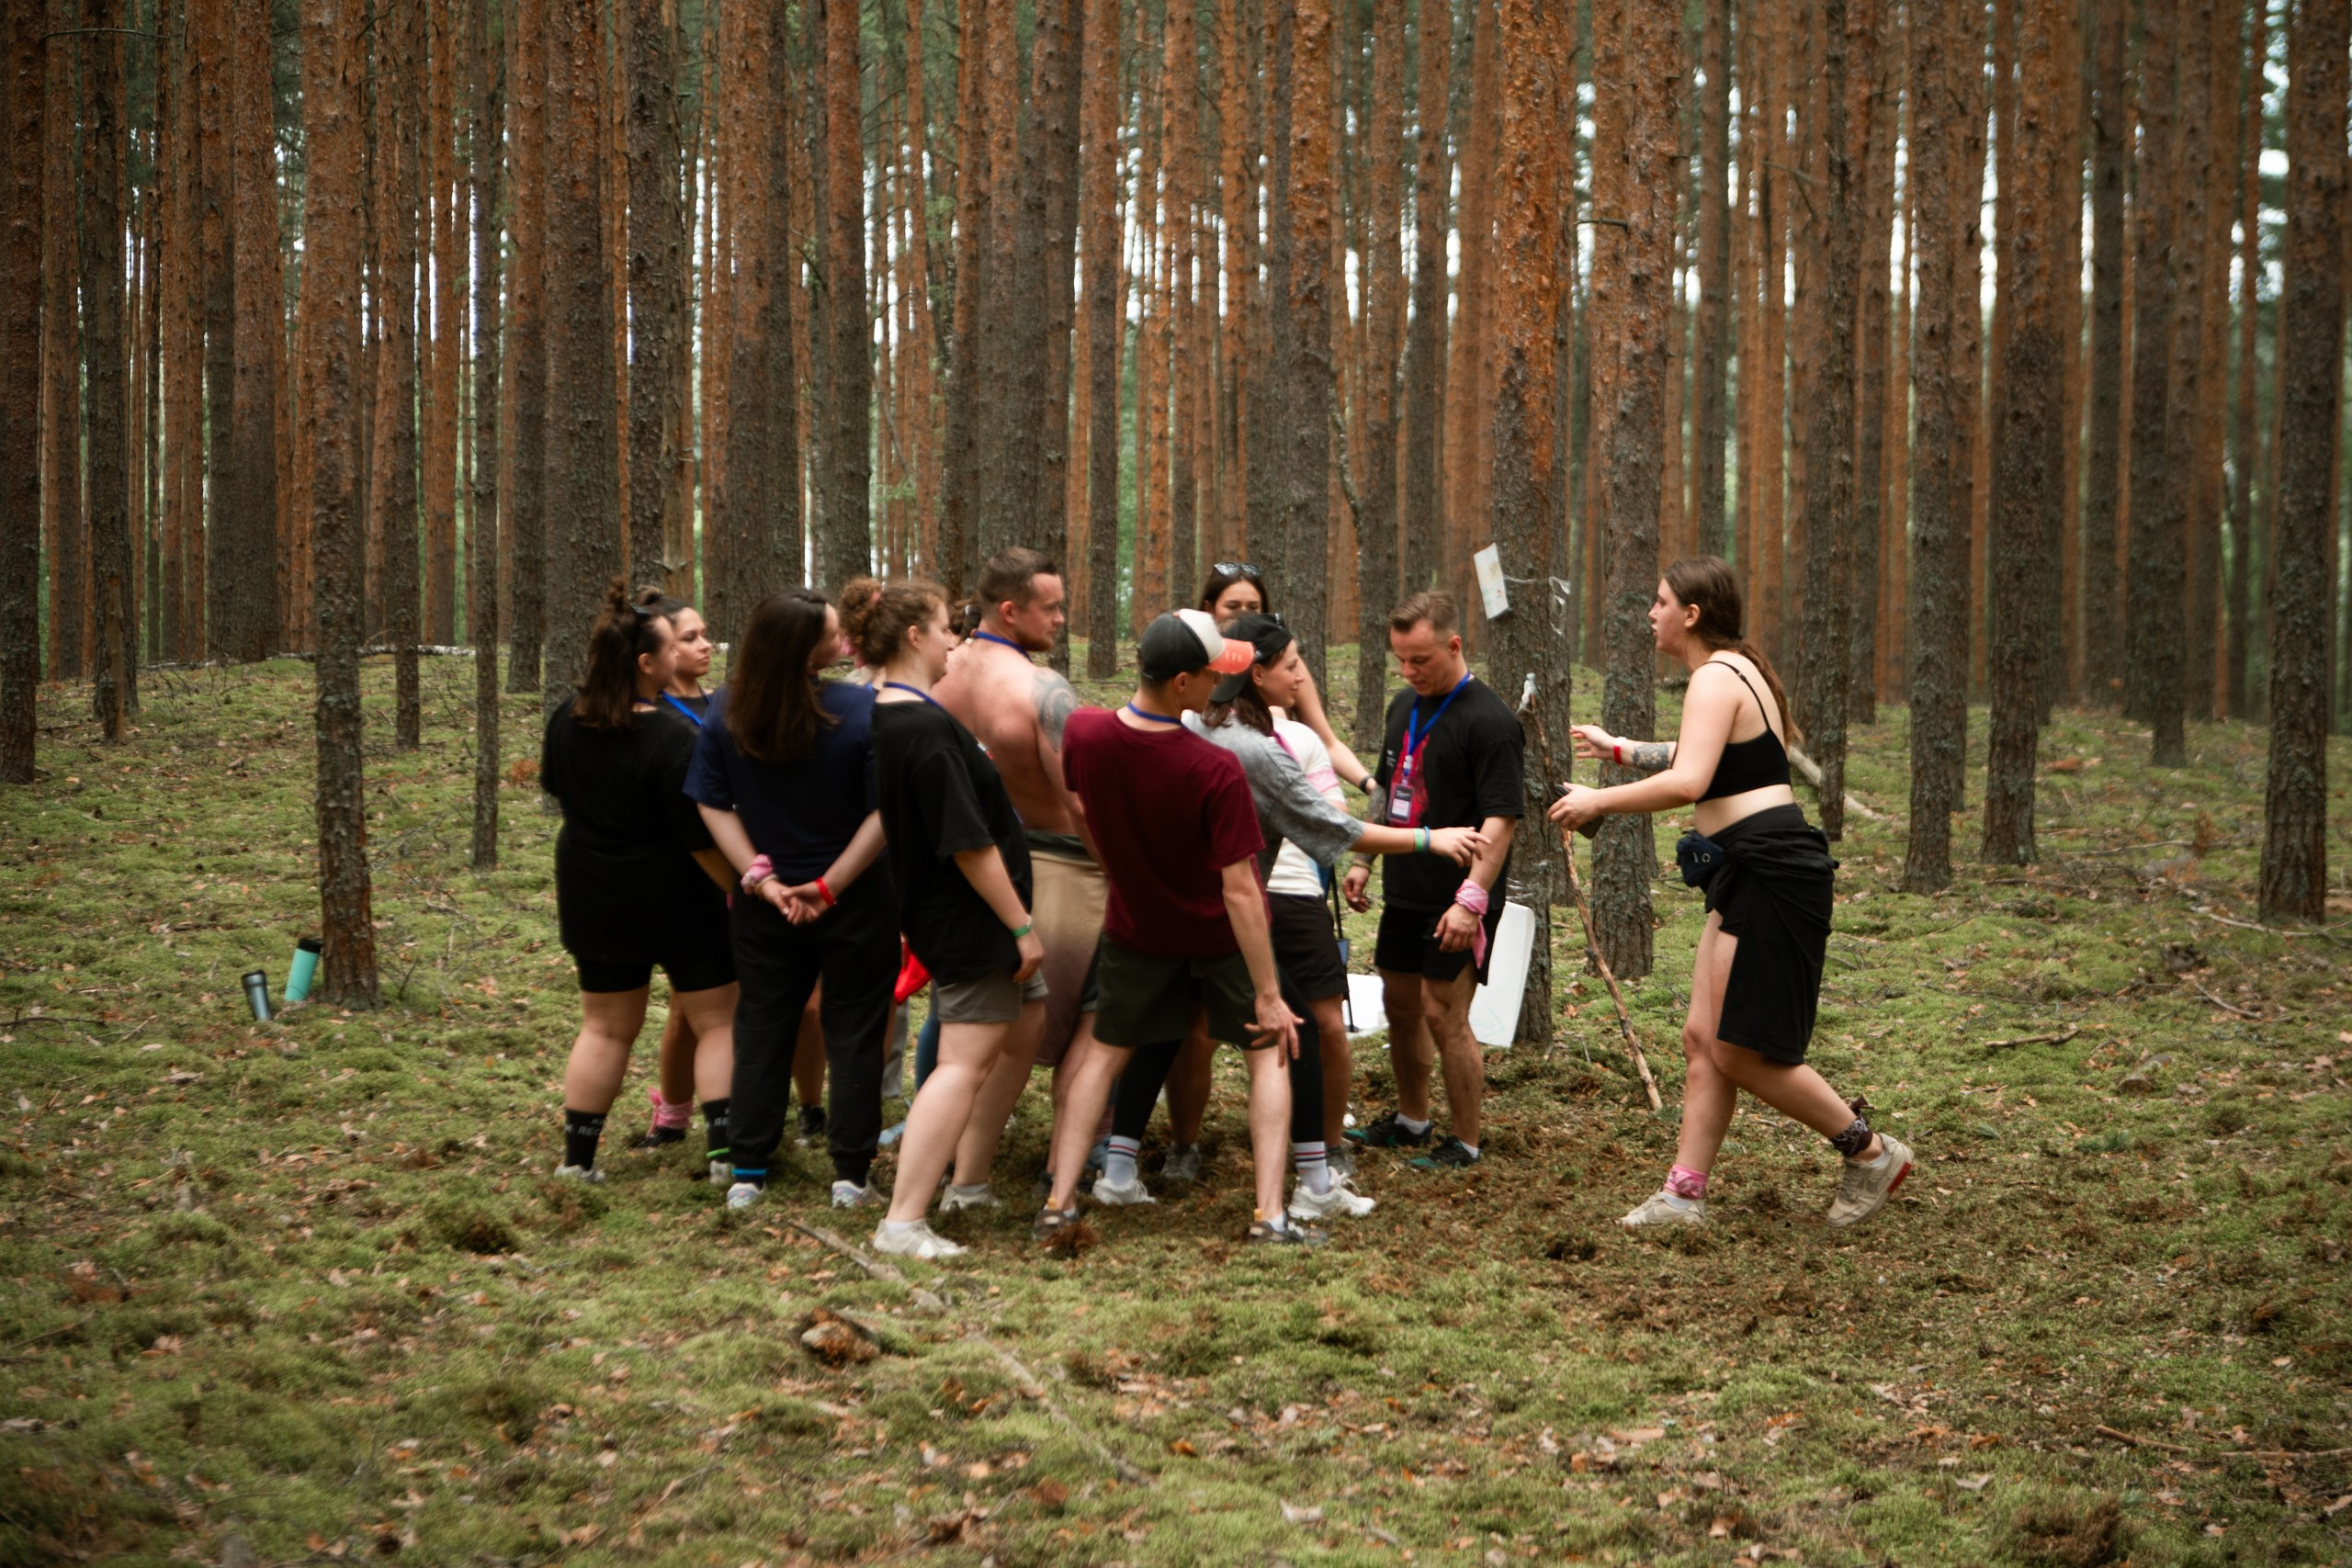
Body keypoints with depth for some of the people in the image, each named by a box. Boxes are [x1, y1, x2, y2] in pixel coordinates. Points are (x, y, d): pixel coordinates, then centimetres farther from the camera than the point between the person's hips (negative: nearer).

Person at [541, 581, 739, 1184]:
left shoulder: (565, 723, -4)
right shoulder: (671, 736, -23)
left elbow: (554, 786, 16)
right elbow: (700, 835, -20)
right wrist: (736, 886, -8)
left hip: (593, 901, 6)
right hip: (677, 902, -6)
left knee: (606, 1027, 16)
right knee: (717, 1021, 6)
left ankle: (577, 1155, 16)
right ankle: (727, 1146, 1)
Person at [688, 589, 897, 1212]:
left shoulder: (726, 711, -8)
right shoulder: (863, 710, -19)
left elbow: (714, 805, -6)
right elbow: (884, 813, -19)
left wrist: (761, 877, -6)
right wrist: (831, 885, -13)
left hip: (766, 908, 3)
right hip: (856, 903, -3)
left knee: (761, 1030, 15)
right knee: (853, 1032, 10)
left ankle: (748, 1174, 17)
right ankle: (851, 1175, 11)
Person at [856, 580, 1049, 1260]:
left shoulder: (883, 715, 7)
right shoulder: (928, 729, -23)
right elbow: (969, 843, -23)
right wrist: (1022, 925, -17)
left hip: (940, 914, 10)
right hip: (972, 923, -10)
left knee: (1036, 1033, 19)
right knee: (965, 1065, -8)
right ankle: (903, 1222, -9)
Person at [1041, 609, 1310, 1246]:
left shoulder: (1083, 734, -18)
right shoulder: (1217, 771, -31)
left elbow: (1072, 807, 5)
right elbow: (1238, 890, -28)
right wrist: (1269, 995, -21)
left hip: (1137, 925, 4)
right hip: (1221, 932, -3)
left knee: (1103, 1054, 18)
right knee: (1268, 1055, 12)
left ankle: (1059, 1201, 11)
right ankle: (1270, 1213, 3)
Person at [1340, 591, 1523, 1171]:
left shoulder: (1488, 721, -16)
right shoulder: (1405, 706, 11)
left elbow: (1500, 818, -20)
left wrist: (1472, 897, -26)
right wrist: (1362, 860, 19)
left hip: (1456, 903, -8)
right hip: (1404, 892, 8)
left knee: (1444, 1014, -7)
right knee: (1400, 1003, 16)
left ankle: (1464, 1144, 4)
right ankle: (1411, 1120, 33)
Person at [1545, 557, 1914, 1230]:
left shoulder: (1716, 679, -14)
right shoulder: (1734, 671, 18)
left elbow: (1687, 782, -28)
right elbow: (1702, 761, 36)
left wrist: (1597, 801, -19)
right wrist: (1618, 749, 39)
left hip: (1773, 873, -11)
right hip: (1751, 877, 11)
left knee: (1741, 1052, -4)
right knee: (1704, 1038, 9)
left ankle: (1871, 1153, 7)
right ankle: (1683, 1193, 11)